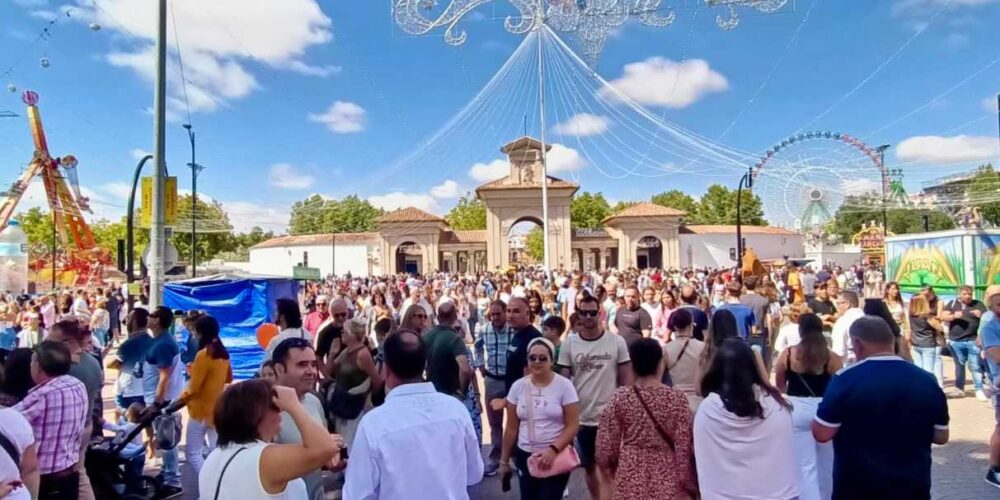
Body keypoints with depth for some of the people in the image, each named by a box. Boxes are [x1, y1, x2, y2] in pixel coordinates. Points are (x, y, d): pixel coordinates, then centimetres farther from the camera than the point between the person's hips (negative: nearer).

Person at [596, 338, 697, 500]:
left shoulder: (620, 397, -9)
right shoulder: (676, 398, -12)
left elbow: (607, 443, -4)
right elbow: (685, 447, -10)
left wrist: (609, 467, 15)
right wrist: (690, 485, 3)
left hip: (631, 476, 1)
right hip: (667, 477, -1)